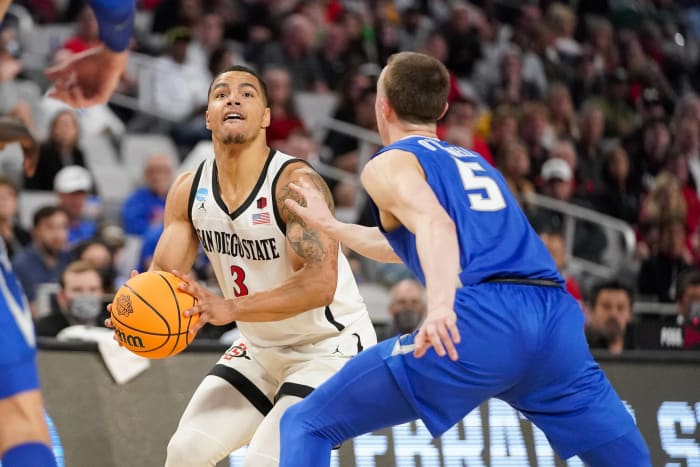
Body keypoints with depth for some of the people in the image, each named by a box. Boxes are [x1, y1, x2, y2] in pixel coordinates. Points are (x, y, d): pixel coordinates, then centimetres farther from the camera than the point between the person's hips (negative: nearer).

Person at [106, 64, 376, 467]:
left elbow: (320, 283, -35)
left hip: (331, 346, -7)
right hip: (262, 349, 7)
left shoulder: (295, 183, -25)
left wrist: (231, 308, -46)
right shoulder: (189, 190, -4)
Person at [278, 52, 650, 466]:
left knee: (307, 426, 5)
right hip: (556, 315, 6)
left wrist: (441, 302, -28)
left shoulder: (388, 165, 13)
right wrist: (330, 225, 59)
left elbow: (435, 225, -11)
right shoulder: (476, 163, 34)